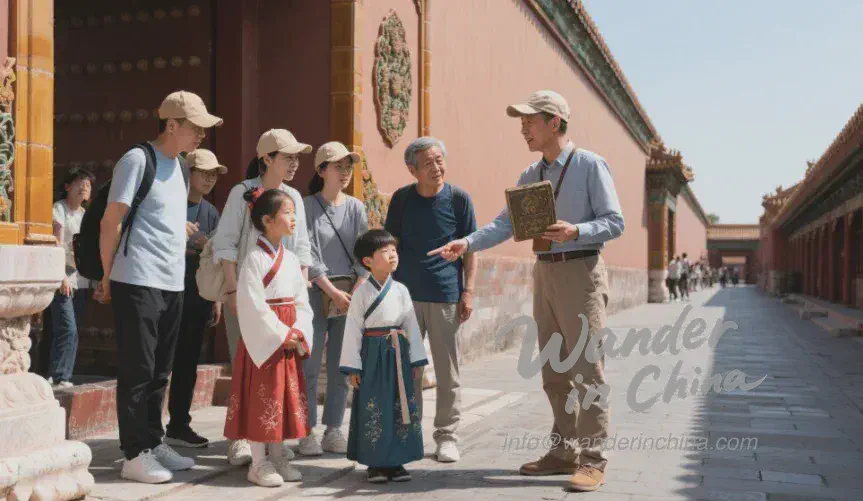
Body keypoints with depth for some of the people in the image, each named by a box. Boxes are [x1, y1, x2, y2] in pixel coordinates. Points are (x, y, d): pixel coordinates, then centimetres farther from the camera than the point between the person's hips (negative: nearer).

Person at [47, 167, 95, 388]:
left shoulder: (85, 214, 18)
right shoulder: (59, 209, -2)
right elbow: (55, 245, -9)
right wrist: (62, 276, -16)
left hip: (81, 281, 6)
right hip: (62, 279, -6)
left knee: (71, 331, 5)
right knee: (67, 330, -14)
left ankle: (61, 376, 10)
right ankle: (58, 377, -8)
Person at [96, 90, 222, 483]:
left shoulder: (179, 167, 15)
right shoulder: (138, 160, -10)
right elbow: (110, 223, -9)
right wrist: (108, 278, -6)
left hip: (172, 284, 8)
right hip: (138, 284, -8)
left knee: (159, 372, 14)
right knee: (137, 371, -2)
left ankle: (154, 443, 24)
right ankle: (135, 455, 6)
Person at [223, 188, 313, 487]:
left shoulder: (290, 259, 10)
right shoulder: (255, 258, -11)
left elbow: (301, 301, 11)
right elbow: (252, 306, -16)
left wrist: (299, 333, -4)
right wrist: (281, 335, -15)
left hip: (289, 340, 7)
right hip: (263, 339, -7)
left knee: (286, 396, 11)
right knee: (261, 397, -1)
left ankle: (277, 457, 23)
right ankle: (259, 463, 9)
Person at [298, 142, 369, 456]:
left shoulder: (355, 207, 10)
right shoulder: (309, 206, 0)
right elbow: (309, 255, -7)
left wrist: (357, 290, -8)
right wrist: (332, 292, -13)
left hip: (349, 293, 3)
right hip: (317, 292, -3)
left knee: (341, 365, 5)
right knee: (311, 365, -3)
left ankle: (334, 430, 13)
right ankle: (307, 432, 5)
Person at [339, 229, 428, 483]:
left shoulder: (401, 290, 4)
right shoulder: (362, 293, -5)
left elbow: (412, 326, 7)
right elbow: (353, 329, -5)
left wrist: (416, 360, 3)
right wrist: (352, 367, -7)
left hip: (398, 354, 3)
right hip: (373, 355, -3)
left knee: (400, 407, 6)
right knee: (373, 409, 1)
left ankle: (395, 461, 17)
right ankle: (375, 463, 13)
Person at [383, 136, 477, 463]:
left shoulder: (458, 198, -1)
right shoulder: (402, 199, 4)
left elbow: (470, 249, 2)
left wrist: (468, 291, -5)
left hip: (446, 296, -2)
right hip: (406, 295, 2)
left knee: (447, 371, 4)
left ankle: (447, 437, 15)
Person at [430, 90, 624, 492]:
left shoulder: (590, 165, -6)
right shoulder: (530, 176, 13)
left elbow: (614, 222, -9)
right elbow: (505, 224, 7)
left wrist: (575, 231, -26)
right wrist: (467, 243, -8)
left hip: (581, 270, -7)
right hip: (544, 273, 7)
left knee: (586, 367, -7)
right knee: (554, 370, 10)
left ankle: (592, 459, 0)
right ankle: (564, 451, 20)